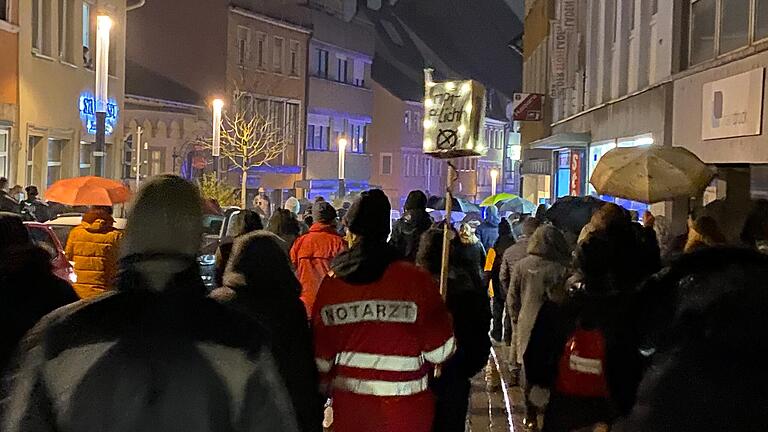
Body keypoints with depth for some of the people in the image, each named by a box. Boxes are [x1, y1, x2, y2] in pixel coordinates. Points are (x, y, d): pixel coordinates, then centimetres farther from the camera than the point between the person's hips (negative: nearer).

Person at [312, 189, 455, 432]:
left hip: (349, 412, 3)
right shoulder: (416, 281, -12)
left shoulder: (330, 284, -4)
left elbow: (320, 357, 3)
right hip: (405, 413, -2)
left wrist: (325, 388, 21)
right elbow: (440, 351, -9)